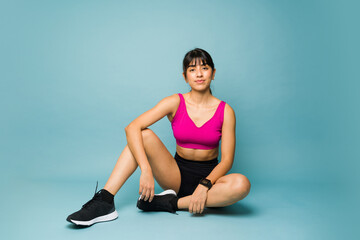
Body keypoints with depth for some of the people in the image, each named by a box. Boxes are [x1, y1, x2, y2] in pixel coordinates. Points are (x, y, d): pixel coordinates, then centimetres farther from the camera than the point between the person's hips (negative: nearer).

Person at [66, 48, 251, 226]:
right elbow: (132, 128, -18)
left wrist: (205, 185, -27)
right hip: (177, 175, 0)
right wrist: (146, 169, -31)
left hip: (208, 176, 0)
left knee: (242, 184, -33)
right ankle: (104, 202, -27)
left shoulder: (225, 111, -6)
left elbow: (227, 159, -9)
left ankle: (169, 203, -24)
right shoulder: (175, 103, -6)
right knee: (144, 135, -23)